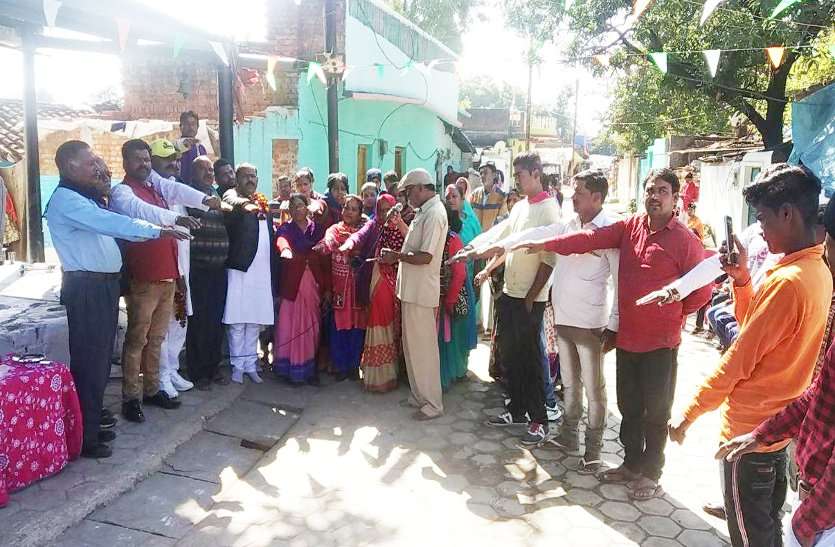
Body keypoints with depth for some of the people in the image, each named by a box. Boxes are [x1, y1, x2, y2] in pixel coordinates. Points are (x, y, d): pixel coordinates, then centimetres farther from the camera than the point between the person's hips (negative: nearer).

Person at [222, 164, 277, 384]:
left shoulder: (264, 204, 17)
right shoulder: (232, 195, 0)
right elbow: (232, 201, -26)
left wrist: (274, 271, 11)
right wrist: (245, 204, -49)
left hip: (262, 271, 5)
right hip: (240, 269, -5)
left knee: (255, 320, 11)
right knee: (237, 321, -1)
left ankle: (250, 364, 20)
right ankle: (237, 365, 11)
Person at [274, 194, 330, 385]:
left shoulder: (318, 229, 10)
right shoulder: (286, 229, 3)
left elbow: (325, 260, 8)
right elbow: (281, 240, -22)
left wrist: (327, 288, 2)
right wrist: (285, 248, -47)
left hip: (314, 284, 2)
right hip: (292, 284, -2)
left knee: (312, 327, 6)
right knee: (290, 326, -3)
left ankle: (309, 368, 16)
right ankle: (291, 369, 6)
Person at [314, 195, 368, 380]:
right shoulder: (334, 229, 5)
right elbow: (327, 241, -18)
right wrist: (324, 245, -39)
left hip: (357, 287, 0)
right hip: (338, 286, 0)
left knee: (357, 327, 4)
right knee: (337, 326, 2)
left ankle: (354, 365, 18)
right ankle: (340, 366, 16)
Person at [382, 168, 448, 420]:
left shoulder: (433, 213, -18)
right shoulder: (425, 211, 14)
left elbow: (425, 257, -23)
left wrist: (397, 256, -12)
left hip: (421, 292, -10)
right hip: (413, 289, 10)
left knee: (423, 347, -1)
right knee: (413, 345, 18)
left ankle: (432, 404, 11)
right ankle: (419, 395, 31)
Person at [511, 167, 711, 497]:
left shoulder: (685, 240, -10)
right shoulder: (630, 227, 3)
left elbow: (701, 291, -5)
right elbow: (591, 239, -8)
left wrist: (672, 316, 3)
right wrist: (546, 245, -18)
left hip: (660, 342, -5)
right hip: (627, 337, 5)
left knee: (656, 412, 9)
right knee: (628, 407, 18)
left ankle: (651, 474, 26)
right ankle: (631, 464, 36)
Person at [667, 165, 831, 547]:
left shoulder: (786, 281, -26)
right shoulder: (817, 271, 4)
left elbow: (737, 361, -24)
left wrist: (687, 414, -15)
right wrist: (742, 280, -3)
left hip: (750, 429, -9)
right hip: (779, 422, 9)